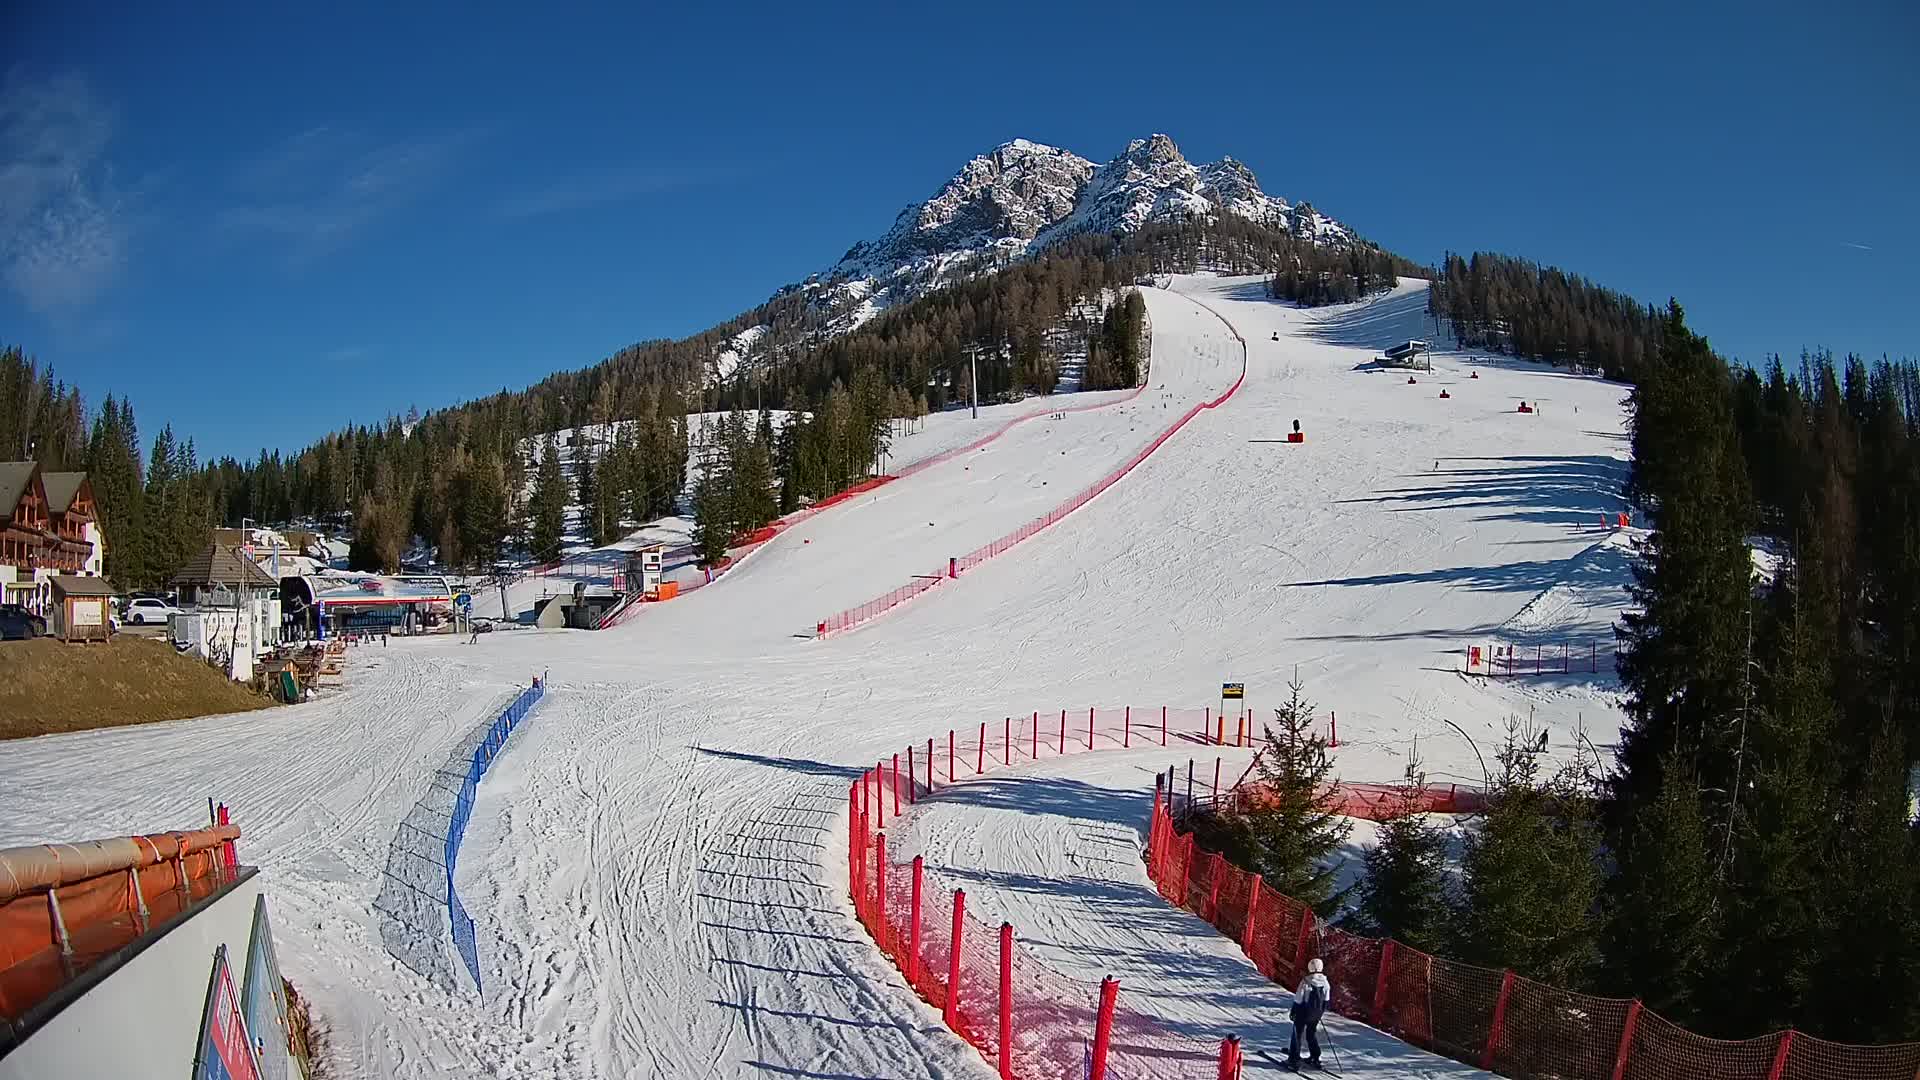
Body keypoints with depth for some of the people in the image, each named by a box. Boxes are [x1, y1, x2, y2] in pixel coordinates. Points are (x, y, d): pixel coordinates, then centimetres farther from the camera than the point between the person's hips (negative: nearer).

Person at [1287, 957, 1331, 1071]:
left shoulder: (1305, 982, -18)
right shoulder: (1325, 983, -3)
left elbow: (1298, 999, -13)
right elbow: (1326, 1000, 8)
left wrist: (1293, 1012, -1)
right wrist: (1321, 1012, 21)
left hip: (1304, 1012, -5)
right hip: (1317, 1013, 5)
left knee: (1297, 1033, 6)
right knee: (1312, 1033, 21)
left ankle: (1294, 1059, 3)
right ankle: (1315, 1059, 23)